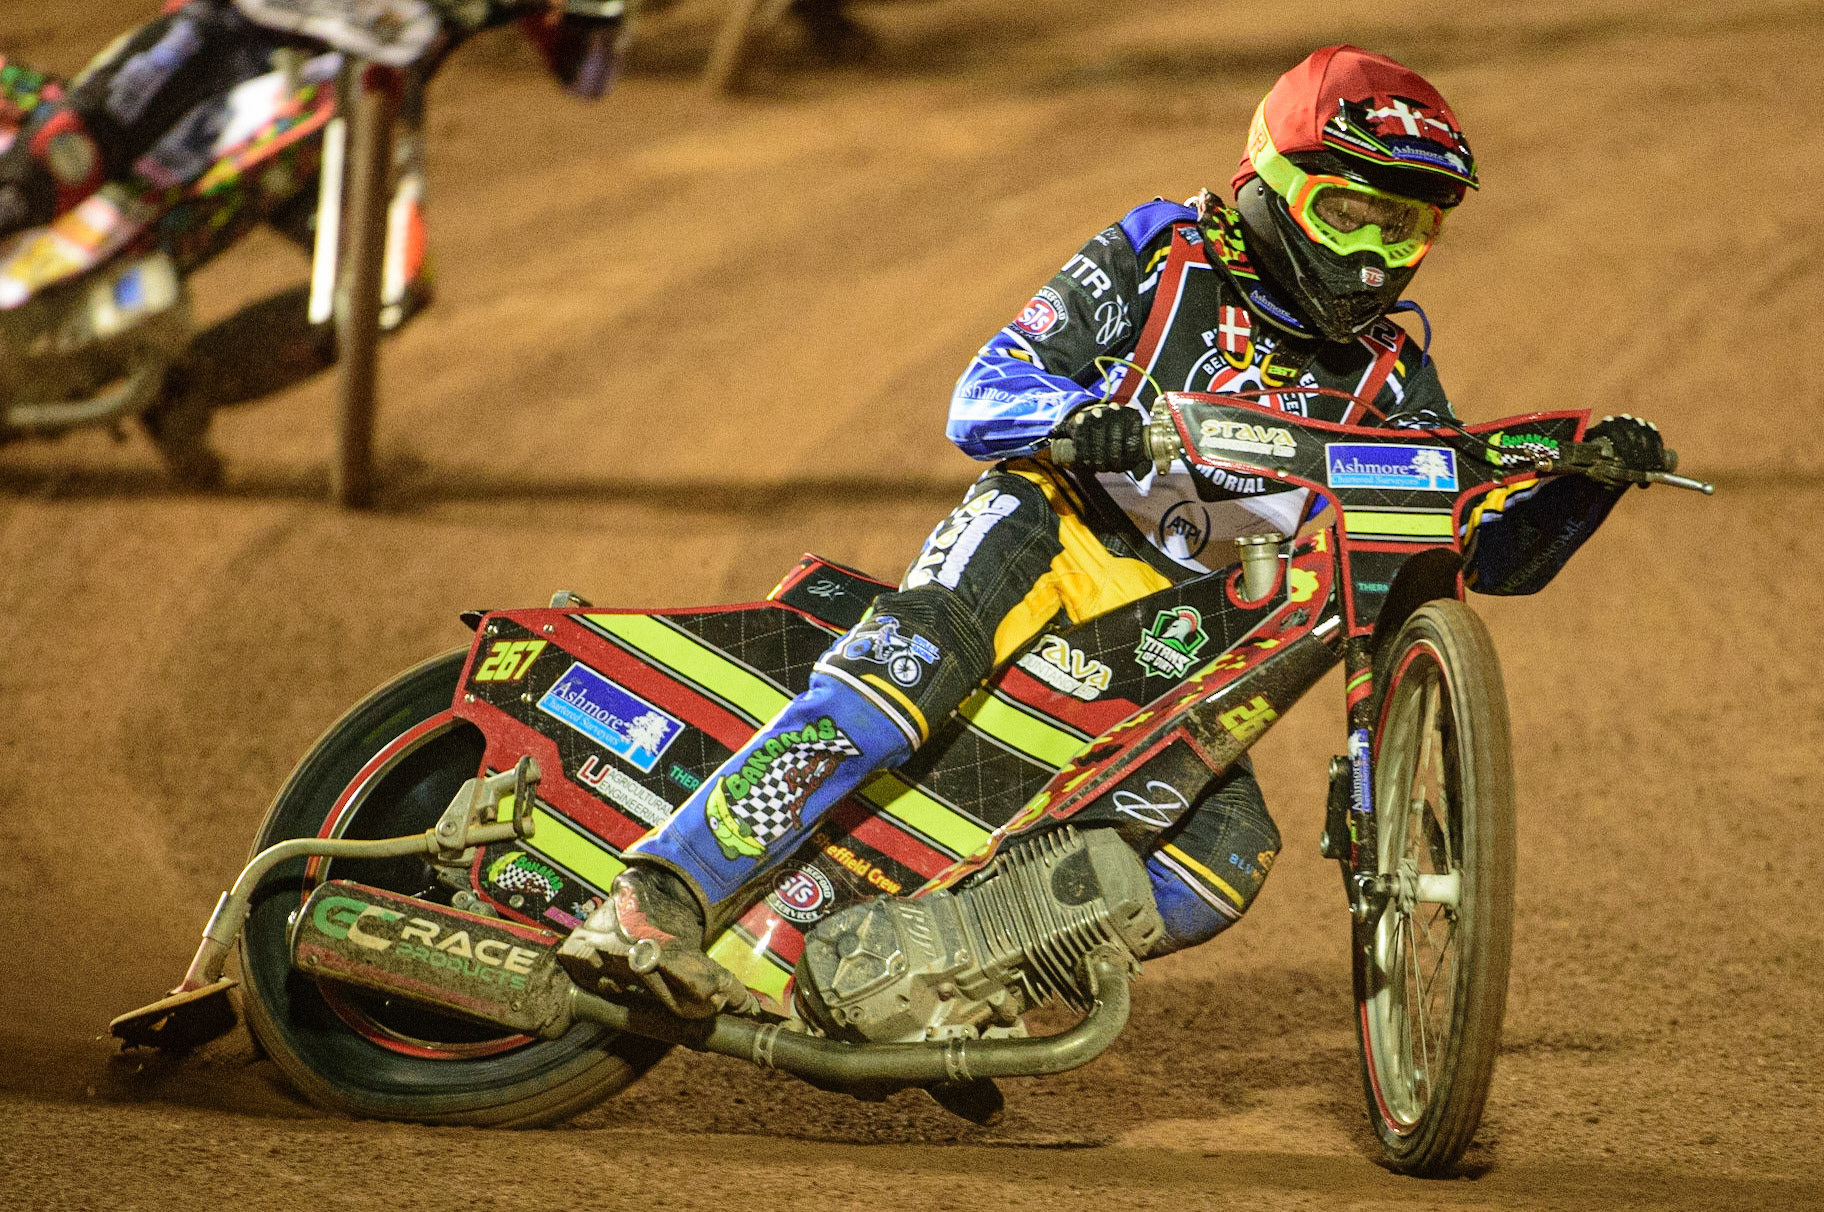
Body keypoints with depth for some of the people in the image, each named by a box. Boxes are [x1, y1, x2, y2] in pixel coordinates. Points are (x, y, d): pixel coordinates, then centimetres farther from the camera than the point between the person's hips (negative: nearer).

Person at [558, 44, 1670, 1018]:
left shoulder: (1390, 380, 13)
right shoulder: (1160, 256, 2)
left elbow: (1492, 553, 13)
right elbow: (980, 401, -4)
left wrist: (1588, 480, -6)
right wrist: (1079, 418, -26)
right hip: (1057, 537, -4)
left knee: (1230, 860, -22)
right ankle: (663, 892, -43)